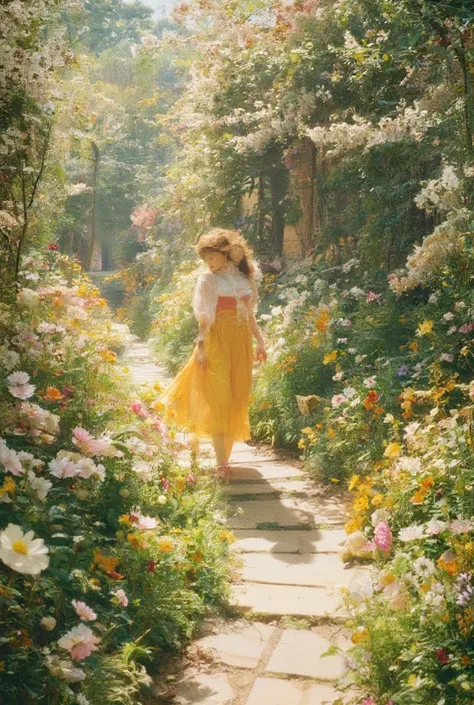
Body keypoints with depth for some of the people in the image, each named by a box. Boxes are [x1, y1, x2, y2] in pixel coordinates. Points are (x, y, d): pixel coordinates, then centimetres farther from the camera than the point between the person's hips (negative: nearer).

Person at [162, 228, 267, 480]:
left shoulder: (245, 277, 12)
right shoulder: (208, 280, 1)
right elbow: (204, 318, -4)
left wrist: (260, 341, 15)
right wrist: (201, 345, -13)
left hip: (242, 343, 5)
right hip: (217, 342, -4)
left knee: (237, 400, 5)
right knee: (217, 399, -11)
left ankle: (226, 455, 15)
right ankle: (221, 463, -12)